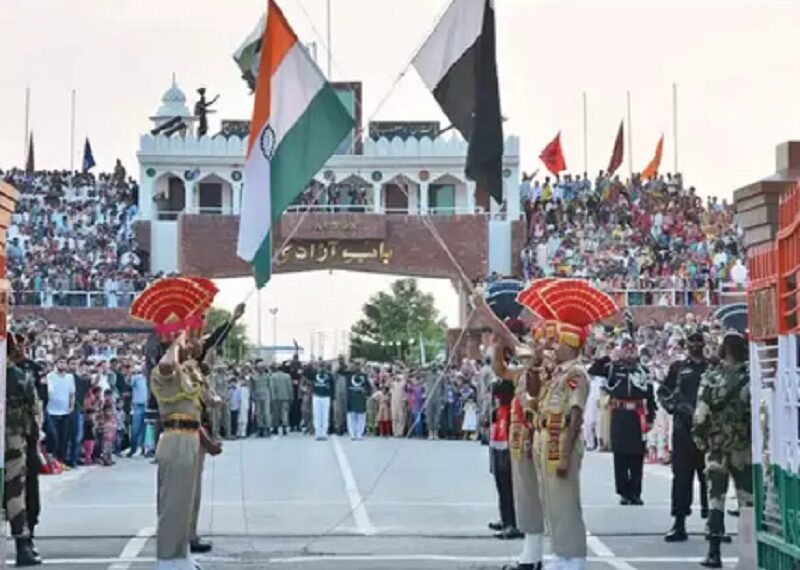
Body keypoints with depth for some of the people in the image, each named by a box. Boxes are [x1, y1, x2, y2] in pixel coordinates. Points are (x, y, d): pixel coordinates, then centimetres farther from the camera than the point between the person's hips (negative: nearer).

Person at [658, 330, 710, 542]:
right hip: (683, 427, 1)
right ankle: (679, 523, 0)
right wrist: (675, 406, -6)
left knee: (709, 475, 3)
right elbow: (663, 391, 11)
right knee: (682, 475, -1)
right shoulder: (678, 368, 13)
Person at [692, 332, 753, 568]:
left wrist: (699, 438, 5)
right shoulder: (751, 377, -8)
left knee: (716, 498, 5)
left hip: (716, 446, 1)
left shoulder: (710, 377, -6)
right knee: (748, 499, 6)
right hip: (744, 447, 0)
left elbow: (701, 413, -9)